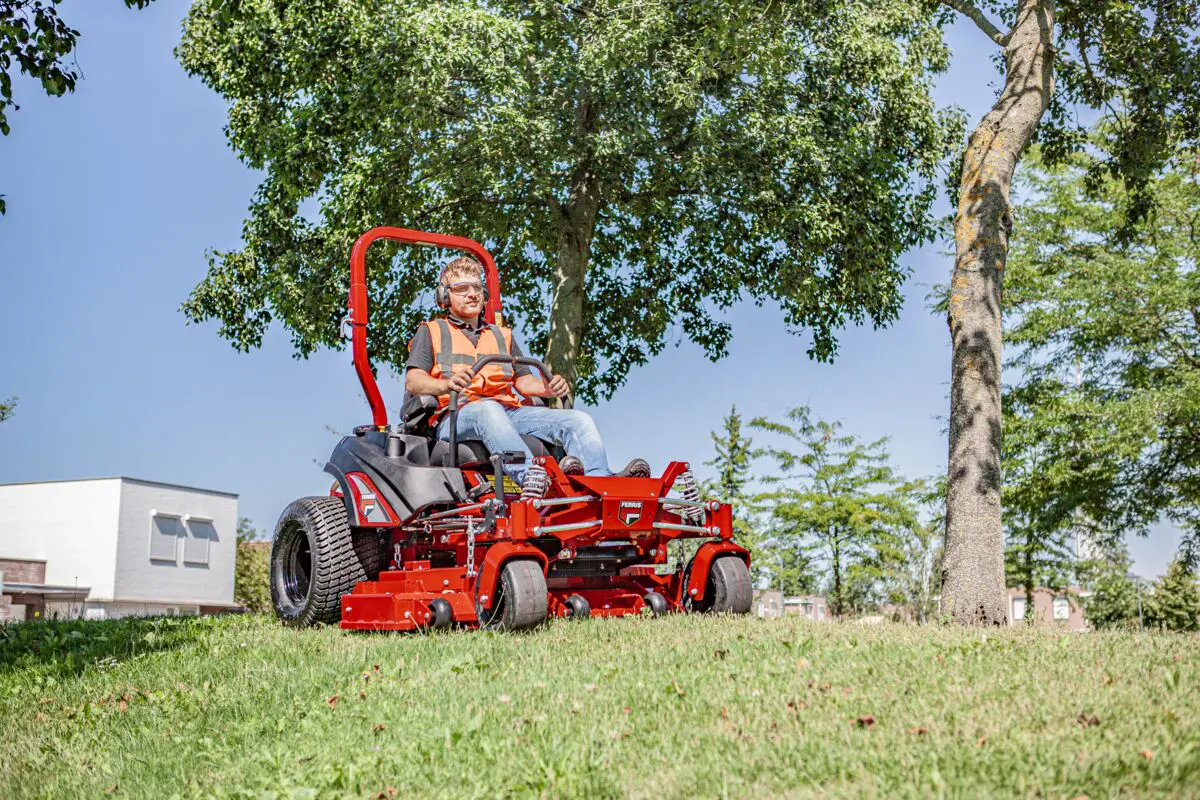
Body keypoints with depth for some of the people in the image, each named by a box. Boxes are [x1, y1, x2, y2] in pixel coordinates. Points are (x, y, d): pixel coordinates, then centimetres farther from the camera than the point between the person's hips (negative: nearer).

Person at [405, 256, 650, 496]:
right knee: (488, 409, -41)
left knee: (579, 420, -17)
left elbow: (524, 381, 23)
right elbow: (413, 382, 3)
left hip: (508, 412, 5)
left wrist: (549, 388, -2)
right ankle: (530, 474, -66)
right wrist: (446, 384, -21)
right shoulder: (431, 332, 19)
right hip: (455, 415, -5)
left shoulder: (502, 335, 32)